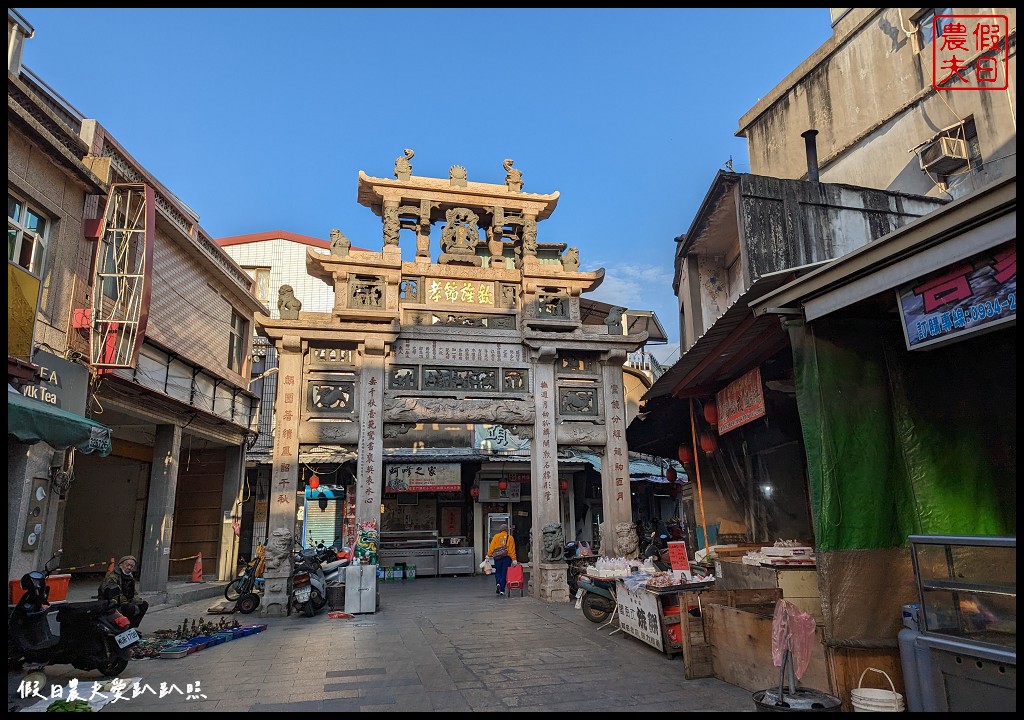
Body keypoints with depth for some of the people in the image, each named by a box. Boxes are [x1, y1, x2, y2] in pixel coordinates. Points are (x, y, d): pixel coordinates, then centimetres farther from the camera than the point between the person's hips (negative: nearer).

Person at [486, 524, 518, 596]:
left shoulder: (496, 536, 3)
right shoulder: (510, 537, 2)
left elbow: (492, 547, -2)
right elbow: (512, 549, -3)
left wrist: (489, 555, 3)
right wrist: (514, 559, -5)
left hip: (497, 557, 0)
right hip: (507, 557, 0)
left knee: (498, 572, 17)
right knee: (504, 573, 6)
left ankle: (498, 583, -8)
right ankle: (502, 590, 4)